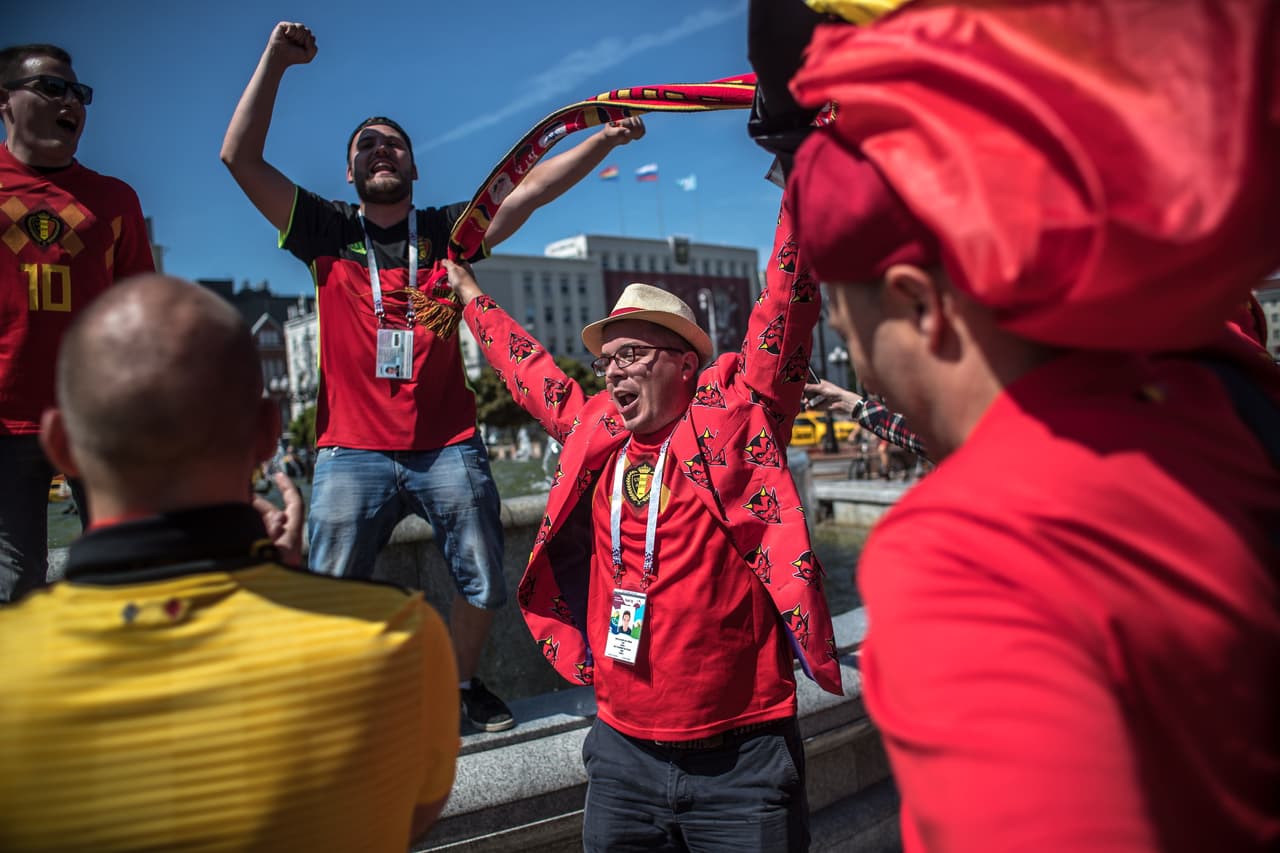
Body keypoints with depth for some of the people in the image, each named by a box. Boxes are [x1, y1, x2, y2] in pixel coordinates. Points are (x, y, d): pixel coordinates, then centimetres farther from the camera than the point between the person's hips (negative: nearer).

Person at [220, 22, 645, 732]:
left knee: (484, 586, 7)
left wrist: (606, 139, -8)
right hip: (352, 452, -1)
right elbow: (240, 157, 1)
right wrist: (276, 60, -3)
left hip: (448, 447, 1)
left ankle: (459, 682, 33)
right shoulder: (328, 232, 7)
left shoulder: (447, 229, 9)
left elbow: (533, 188, 1)